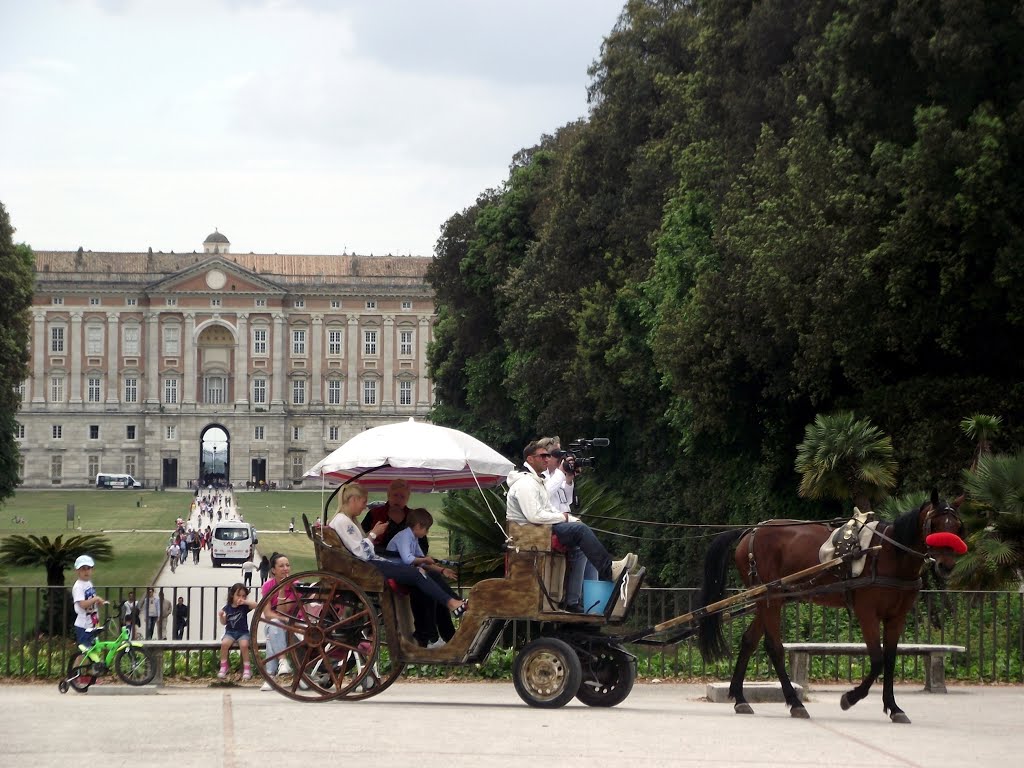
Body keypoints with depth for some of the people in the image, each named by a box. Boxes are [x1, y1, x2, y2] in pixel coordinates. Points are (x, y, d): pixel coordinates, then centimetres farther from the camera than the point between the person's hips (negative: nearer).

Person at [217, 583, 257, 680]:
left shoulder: (244, 606, 0)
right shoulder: (227, 608, 5)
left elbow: (256, 605, -17)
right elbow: (224, 622, 11)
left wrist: (245, 602, -27)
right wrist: (221, 616, -9)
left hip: (243, 632, -2)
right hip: (230, 632, 2)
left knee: (244, 645, -32)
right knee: (224, 643, -29)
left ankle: (247, 668, -17)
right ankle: (223, 667, -13)